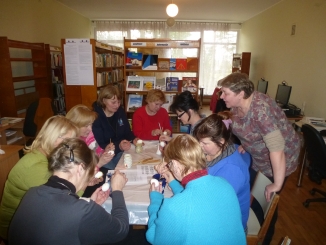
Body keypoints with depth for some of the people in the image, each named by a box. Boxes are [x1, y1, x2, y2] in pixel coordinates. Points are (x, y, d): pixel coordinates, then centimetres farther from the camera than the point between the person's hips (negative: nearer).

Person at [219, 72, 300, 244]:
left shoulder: (261, 109, -36)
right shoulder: (237, 105, -11)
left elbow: (277, 148, -36)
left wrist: (277, 184, -30)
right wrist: (245, 145, -1)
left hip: (279, 158, -7)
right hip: (256, 156, 7)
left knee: (267, 201, 9)